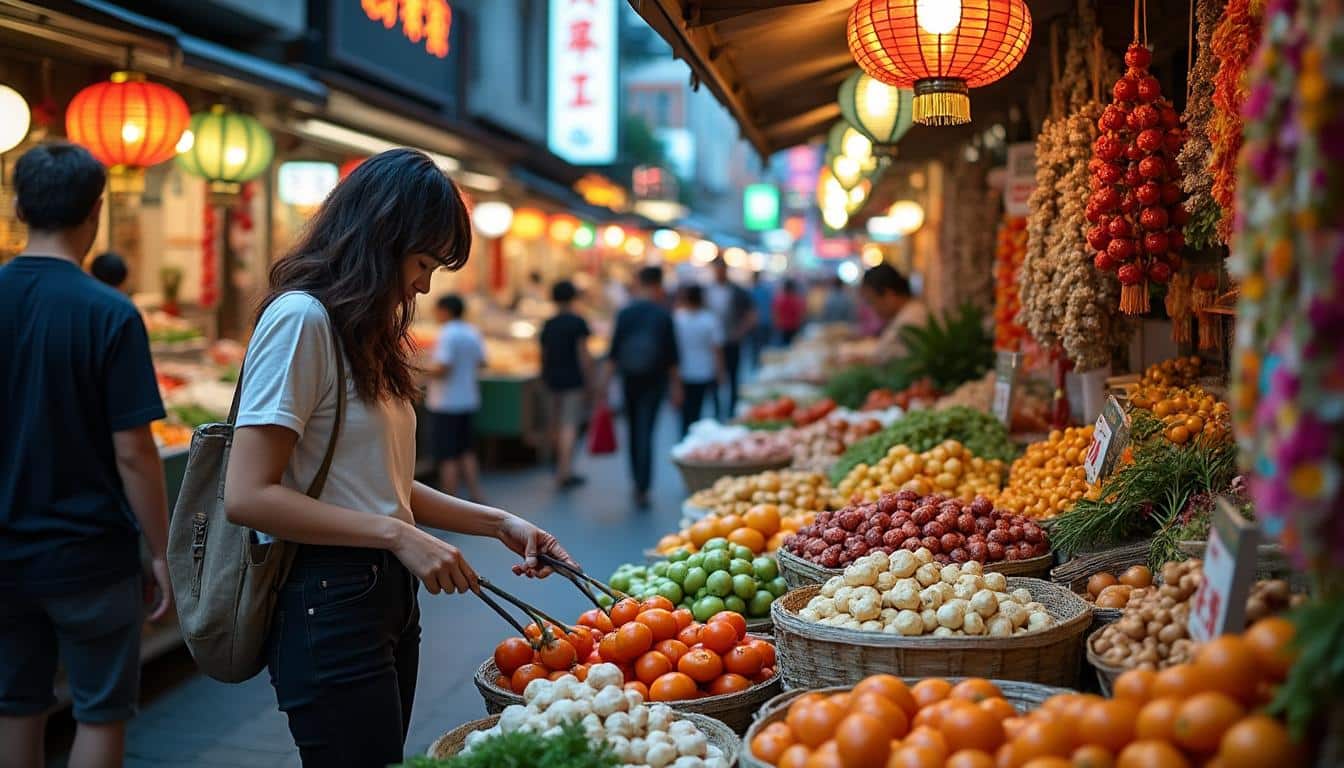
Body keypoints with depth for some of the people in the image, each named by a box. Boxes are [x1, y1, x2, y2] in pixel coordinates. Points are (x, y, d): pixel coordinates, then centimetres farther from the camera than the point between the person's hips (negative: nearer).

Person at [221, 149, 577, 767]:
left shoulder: (366, 333, 16)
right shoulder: (302, 319, -13)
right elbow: (247, 496, -20)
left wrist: (495, 522, 6)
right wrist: (398, 536, -21)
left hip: (390, 597, 9)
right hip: (330, 603, -9)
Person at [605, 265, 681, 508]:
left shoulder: (625, 313, -4)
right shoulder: (663, 315, -8)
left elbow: (614, 353, -4)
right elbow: (672, 356, -5)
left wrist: (607, 381, 2)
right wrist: (675, 385, 5)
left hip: (629, 379, 2)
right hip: (654, 379, -2)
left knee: (634, 430, 17)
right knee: (646, 432, -1)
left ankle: (638, 482, 28)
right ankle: (642, 490, -5)